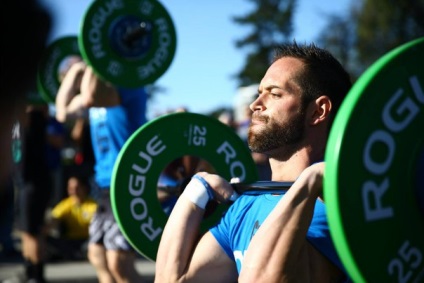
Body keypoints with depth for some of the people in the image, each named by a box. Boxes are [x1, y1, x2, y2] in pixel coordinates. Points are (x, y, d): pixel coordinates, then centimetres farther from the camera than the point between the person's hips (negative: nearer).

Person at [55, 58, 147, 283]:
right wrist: (76, 69, 15)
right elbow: (63, 112, 18)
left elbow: (91, 97, -34)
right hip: (107, 184, 10)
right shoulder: (101, 86, 14)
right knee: (98, 256, 16)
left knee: (119, 263, -16)